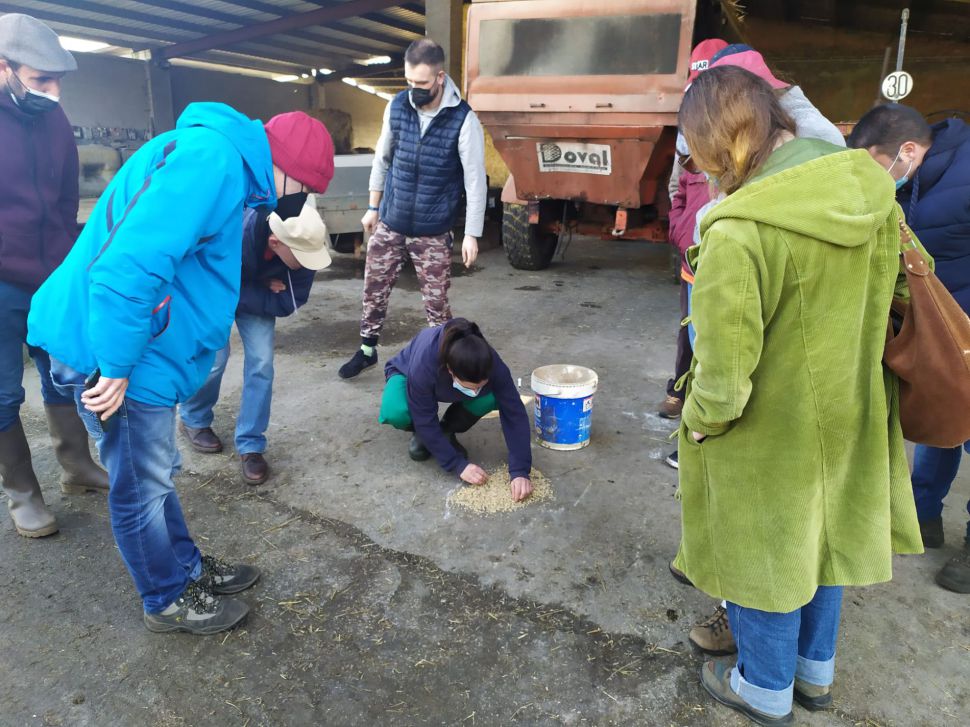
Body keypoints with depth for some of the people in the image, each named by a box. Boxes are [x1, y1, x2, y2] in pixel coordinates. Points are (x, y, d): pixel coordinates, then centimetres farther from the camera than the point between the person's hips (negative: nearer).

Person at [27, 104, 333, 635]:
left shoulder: (220, 160, 13)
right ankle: (168, 601, 28)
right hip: (111, 353, -10)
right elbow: (129, 265, -31)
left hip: (140, 352, 10)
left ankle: (187, 569, 41)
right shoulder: (211, 157, -22)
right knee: (142, 489, 9)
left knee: (154, 476, 23)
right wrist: (116, 367, -24)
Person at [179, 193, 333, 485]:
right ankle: (192, 419, 24)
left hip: (254, 292, 3)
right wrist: (267, 292, -26)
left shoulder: (303, 244, -31)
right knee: (214, 358, -8)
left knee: (261, 361, -9)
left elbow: (289, 302, -22)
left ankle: (250, 445, 4)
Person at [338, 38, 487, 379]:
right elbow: (382, 158, 9)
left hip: (433, 232, -4)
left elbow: (475, 181, -12)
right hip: (389, 223, 4)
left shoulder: (463, 120, -15)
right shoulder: (397, 106, -3)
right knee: (374, 288, 13)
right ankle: (367, 349, 32)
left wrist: (472, 234, -14)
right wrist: (373, 207, 13)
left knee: (436, 301, 4)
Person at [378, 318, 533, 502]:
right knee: (395, 412, -37)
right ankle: (421, 434, -1)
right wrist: (458, 465, -33)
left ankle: (447, 432, -2)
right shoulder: (423, 366, -43)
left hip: (446, 387, 2)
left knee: (491, 398, -30)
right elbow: (426, 421, -32)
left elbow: (514, 413, -32)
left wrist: (520, 470, -39)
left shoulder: (493, 366, -36)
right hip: (407, 375, -2)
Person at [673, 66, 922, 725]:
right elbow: (891, 300, 5)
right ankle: (816, 673, 48)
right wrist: (850, 377, 17)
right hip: (847, 420, 7)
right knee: (823, 539, 25)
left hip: (769, 437, -7)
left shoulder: (740, 230, -31)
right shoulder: (871, 189, -7)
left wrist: (700, 421, -8)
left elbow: (725, 371, -27)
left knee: (763, 553, 16)